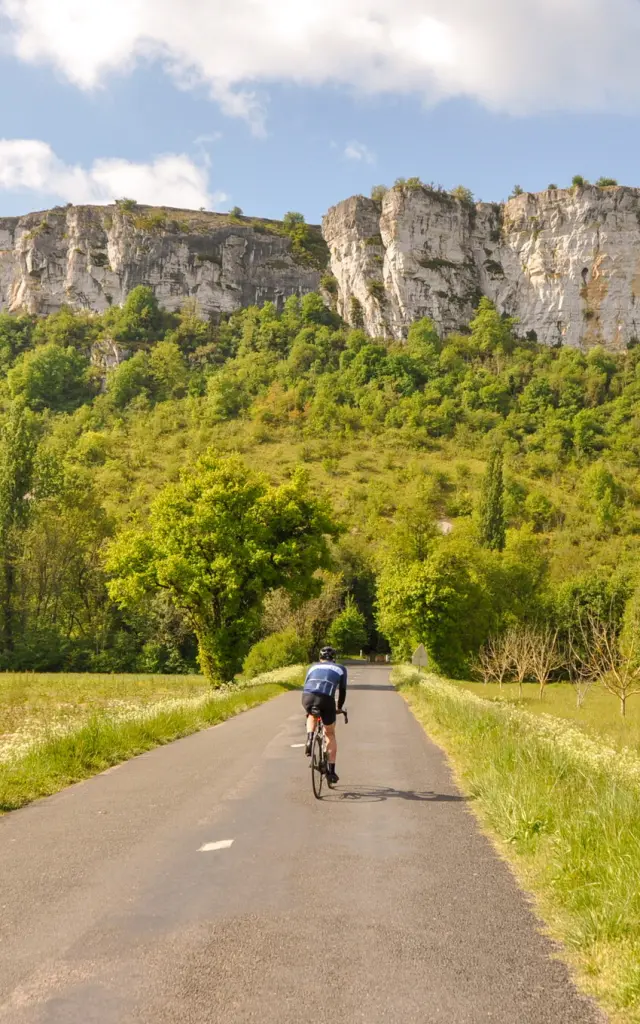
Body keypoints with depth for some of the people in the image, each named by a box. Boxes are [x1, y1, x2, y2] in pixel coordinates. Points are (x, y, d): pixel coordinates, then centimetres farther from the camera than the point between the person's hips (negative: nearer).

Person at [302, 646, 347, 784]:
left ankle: (309, 739, 11)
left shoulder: (314, 666, 31)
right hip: (326, 700, -2)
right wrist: (339, 708, 42)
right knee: (330, 734, 19)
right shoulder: (340, 669, 26)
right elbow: (342, 691, 27)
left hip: (308, 697, 2)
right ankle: (331, 771, 16)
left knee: (311, 716, 38)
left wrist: (309, 706, 46)